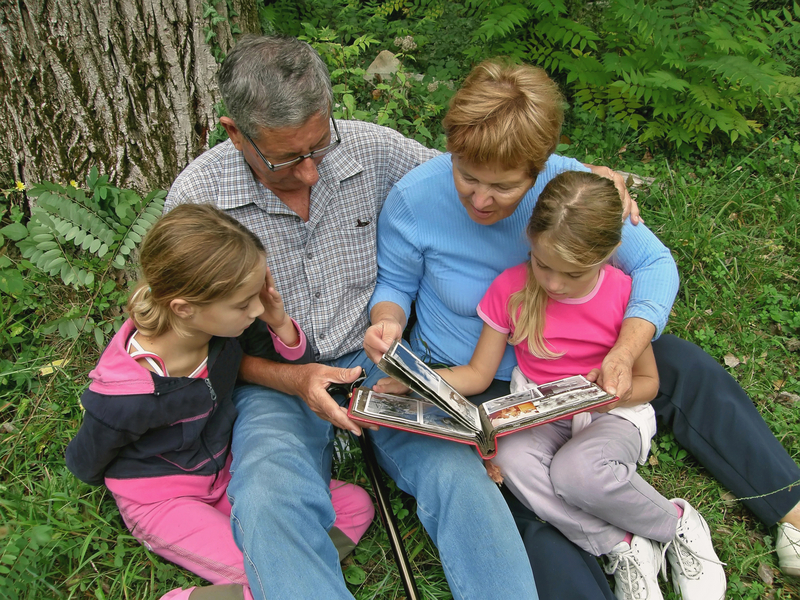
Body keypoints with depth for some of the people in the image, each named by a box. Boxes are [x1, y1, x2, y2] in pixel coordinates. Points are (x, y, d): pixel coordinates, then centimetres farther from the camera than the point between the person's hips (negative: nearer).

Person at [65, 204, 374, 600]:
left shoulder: (223, 329, -14)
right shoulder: (123, 395, -28)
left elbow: (296, 365, 3)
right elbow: (85, 466, -7)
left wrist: (280, 323, -18)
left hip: (227, 476, 7)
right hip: (162, 503, -6)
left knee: (356, 505, -6)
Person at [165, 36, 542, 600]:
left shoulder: (373, 149, -5)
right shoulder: (196, 197, -9)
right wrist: (289, 379, -17)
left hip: (376, 358, 2)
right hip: (273, 380, -1)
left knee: (458, 473, -26)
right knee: (269, 505, -31)